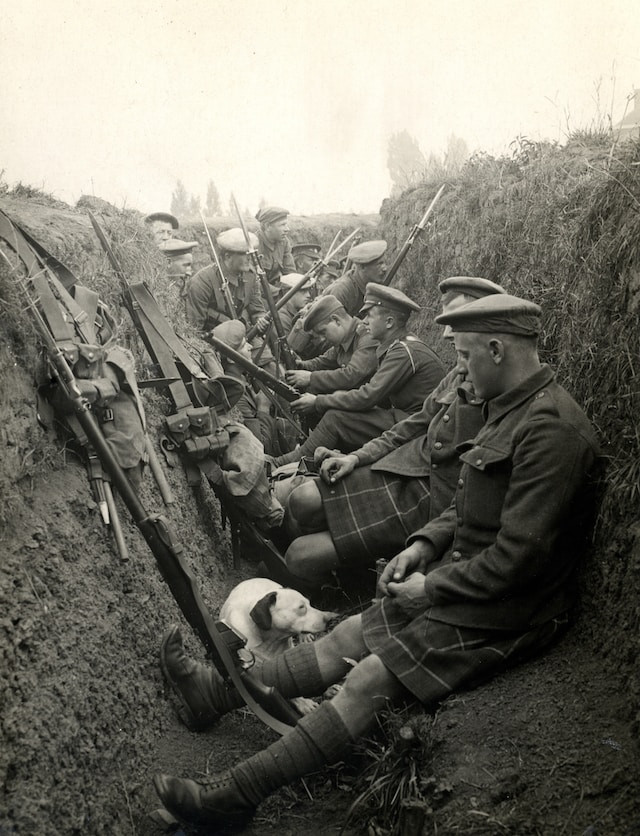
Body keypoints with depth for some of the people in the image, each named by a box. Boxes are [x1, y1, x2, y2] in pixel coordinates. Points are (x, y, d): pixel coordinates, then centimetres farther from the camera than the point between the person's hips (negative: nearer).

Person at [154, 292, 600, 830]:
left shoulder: (551, 428, -23)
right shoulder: (512, 408, 10)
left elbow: (519, 555, -25)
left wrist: (432, 589, -16)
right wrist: (425, 544, 3)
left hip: (504, 614, -9)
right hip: (460, 579, 9)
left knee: (371, 680, -14)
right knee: (349, 635, 4)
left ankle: (236, 796, -8)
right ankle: (219, 691, 12)